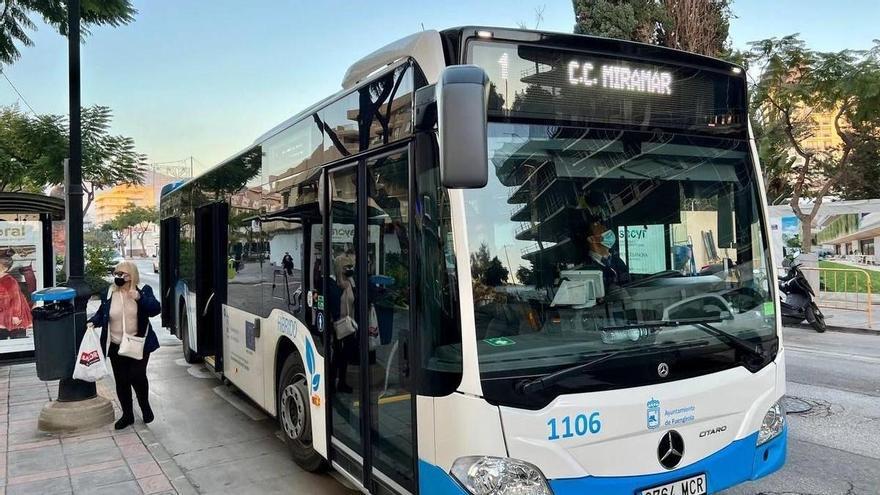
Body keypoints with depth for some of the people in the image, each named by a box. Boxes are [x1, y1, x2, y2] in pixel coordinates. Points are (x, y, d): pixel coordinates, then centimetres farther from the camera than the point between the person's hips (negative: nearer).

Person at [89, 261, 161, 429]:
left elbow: (155, 309, -13)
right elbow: (101, 314, 13)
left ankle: (145, 405, 16)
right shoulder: (108, 294, 5)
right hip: (116, 346, 3)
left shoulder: (143, 291, -2)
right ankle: (127, 415, 21)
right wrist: (93, 322, -7)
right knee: (121, 381, 7)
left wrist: (139, 298, -26)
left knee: (137, 376, -12)